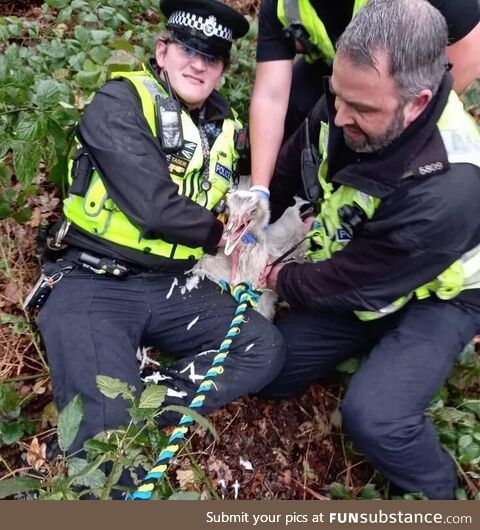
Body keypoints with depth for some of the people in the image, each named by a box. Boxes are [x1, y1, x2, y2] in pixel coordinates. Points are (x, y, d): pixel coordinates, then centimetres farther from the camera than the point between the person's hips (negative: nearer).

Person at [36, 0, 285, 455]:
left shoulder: (225, 129, 13)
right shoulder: (120, 102, -7)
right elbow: (154, 207, -18)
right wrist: (222, 235, -4)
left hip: (174, 289, 6)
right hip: (94, 285, -6)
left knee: (266, 347, -15)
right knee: (107, 427, -26)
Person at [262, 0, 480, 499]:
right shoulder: (349, 103, -20)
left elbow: (354, 284, -26)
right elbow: (293, 160, 3)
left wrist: (278, 278, -10)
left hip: (434, 297, -6)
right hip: (354, 279, 6)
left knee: (372, 414, -29)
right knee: (272, 372, 3)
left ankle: (434, 493, 5)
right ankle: (376, 346, 24)